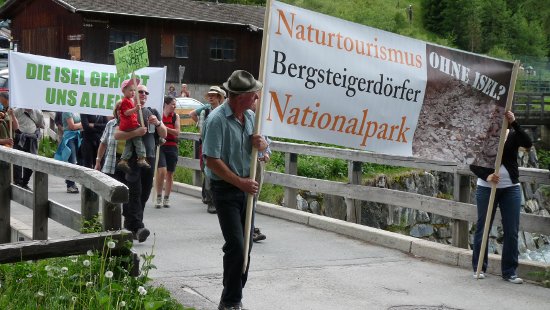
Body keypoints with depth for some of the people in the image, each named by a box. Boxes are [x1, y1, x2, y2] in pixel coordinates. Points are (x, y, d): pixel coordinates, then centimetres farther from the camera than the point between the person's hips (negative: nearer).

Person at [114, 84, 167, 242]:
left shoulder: (153, 113, 18)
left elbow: (164, 134, 15)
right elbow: (117, 134, -7)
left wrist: (157, 123, -5)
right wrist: (136, 132, -20)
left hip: (149, 157, 5)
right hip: (133, 157, -5)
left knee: (144, 193, 6)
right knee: (135, 192, -13)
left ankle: (129, 223, 18)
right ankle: (137, 227, -20)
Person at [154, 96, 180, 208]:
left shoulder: (175, 116, 5)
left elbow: (177, 132, -4)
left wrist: (165, 127, -16)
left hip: (172, 148, 3)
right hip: (160, 146, -3)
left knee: (169, 174, 7)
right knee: (162, 171, -17)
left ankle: (166, 198, 19)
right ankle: (159, 197, -3)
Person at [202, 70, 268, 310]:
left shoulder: (250, 116, 5)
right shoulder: (217, 119, -18)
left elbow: (262, 147, 16)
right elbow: (212, 160, -20)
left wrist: (262, 144, -9)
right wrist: (241, 182, -18)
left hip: (246, 187, 7)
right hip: (225, 188, -7)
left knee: (245, 245, 12)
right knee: (236, 245, -10)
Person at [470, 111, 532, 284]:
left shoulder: (513, 135, 2)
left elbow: (528, 143, -19)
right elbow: (473, 164, -4)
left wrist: (514, 123, -27)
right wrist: (486, 176, -22)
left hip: (511, 188, 1)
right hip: (486, 188, -1)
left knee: (512, 231, 1)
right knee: (482, 228, 7)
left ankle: (509, 272, 11)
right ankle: (479, 268, 19)